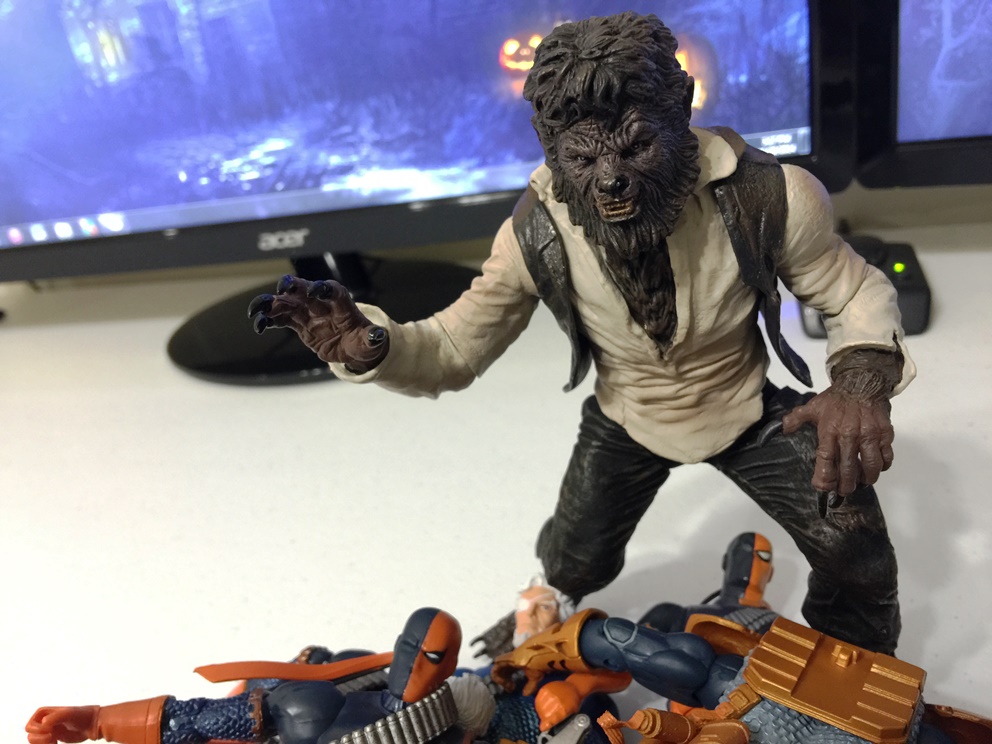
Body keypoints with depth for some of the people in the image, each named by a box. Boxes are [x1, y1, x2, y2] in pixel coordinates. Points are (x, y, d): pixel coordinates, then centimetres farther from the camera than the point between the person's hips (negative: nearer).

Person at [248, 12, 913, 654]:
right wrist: (368, 346, -39)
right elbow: (454, 351, -17)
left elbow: (857, 297, -14)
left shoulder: (763, 196, -31)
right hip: (627, 421, 1)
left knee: (854, 546, -12)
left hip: (747, 408, 0)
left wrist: (862, 385, -36)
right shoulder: (537, 235, -26)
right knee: (573, 566, 10)